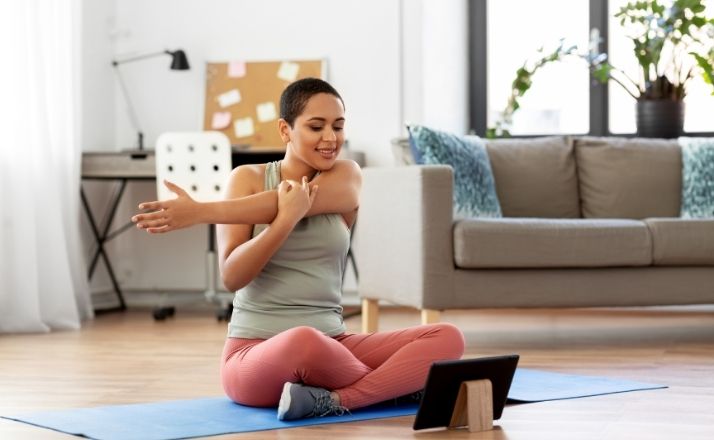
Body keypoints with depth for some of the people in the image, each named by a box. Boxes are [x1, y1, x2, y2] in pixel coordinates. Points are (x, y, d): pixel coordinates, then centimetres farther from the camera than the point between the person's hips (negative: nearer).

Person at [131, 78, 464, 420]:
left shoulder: (346, 177, 5)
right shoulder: (247, 179, 2)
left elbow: (286, 204, -16)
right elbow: (231, 276, -9)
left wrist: (200, 212, -21)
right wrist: (286, 220, -23)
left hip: (331, 343, 3)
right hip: (254, 352, -3)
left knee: (448, 339, -17)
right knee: (303, 341, -40)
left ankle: (334, 400, -27)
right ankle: (391, 385, -13)